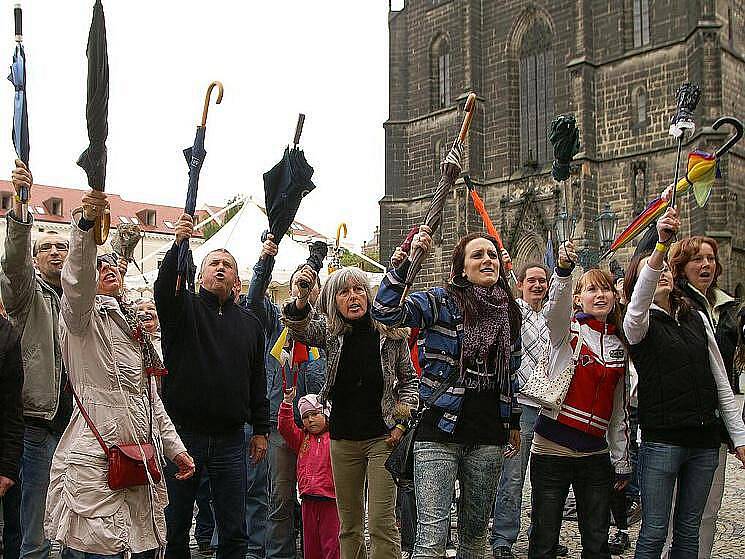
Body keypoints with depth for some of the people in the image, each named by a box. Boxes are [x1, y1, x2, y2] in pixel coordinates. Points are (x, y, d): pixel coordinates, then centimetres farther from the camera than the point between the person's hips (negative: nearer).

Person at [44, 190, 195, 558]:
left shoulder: (133, 327, 24)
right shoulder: (83, 315, 1)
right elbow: (76, 278, -23)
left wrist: (174, 447, 19)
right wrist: (86, 224, -39)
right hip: (95, 464, -7)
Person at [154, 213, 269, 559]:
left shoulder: (249, 323, 13)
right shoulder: (184, 307, 3)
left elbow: (257, 380, 14)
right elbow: (164, 288, -21)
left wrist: (261, 429, 11)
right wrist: (178, 245, -36)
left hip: (230, 441, 3)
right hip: (183, 434, -2)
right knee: (175, 529, 9)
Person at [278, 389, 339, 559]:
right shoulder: (302, 438, 16)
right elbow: (285, 428, 5)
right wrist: (287, 402, -3)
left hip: (330, 498, -5)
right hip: (308, 499, 5)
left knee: (331, 544, -2)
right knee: (310, 543, 11)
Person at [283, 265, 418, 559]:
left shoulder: (391, 333, -4)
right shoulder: (330, 332, 0)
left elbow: (408, 378, 8)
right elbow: (299, 328, -20)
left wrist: (401, 422, -1)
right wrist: (302, 296, -39)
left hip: (382, 437, -3)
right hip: (343, 438, 3)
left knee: (381, 522, -6)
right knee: (348, 523, 13)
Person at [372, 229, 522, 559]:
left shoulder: (509, 312, 10)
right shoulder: (441, 302, -5)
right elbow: (385, 311, -20)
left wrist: (514, 421, 23)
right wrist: (410, 260, -25)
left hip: (488, 436, 5)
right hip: (440, 430, -5)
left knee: (476, 530, 16)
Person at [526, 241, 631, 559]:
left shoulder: (619, 346, 11)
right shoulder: (567, 329, -3)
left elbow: (619, 410, 16)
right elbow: (556, 306, -28)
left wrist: (621, 463, 17)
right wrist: (564, 269, -47)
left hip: (596, 454, 5)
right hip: (552, 448, -4)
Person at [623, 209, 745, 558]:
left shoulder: (698, 318, 13)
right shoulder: (639, 323, -3)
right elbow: (639, 303, -29)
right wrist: (660, 246, -43)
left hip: (705, 440, 5)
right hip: (662, 440, -5)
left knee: (689, 529, 13)